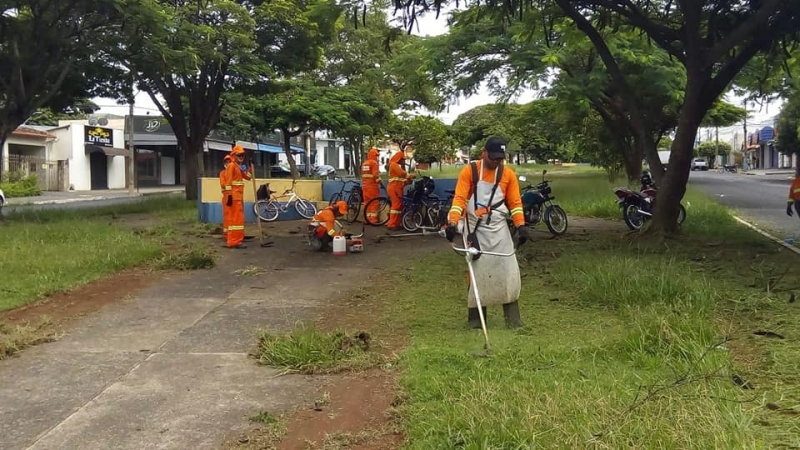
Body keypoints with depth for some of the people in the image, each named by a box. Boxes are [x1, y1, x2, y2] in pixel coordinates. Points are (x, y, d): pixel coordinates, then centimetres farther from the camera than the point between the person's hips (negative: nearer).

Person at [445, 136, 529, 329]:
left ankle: (513, 318, 8)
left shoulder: (508, 174, 2)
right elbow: (459, 198, -13)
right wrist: (453, 222, -25)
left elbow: (515, 202, 2)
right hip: (476, 229, -2)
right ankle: (475, 317, 12)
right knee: (477, 271, 2)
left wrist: (521, 225, -9)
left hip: (499, 229, 2)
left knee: (508, 270, 0)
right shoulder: (469, 171, -6)